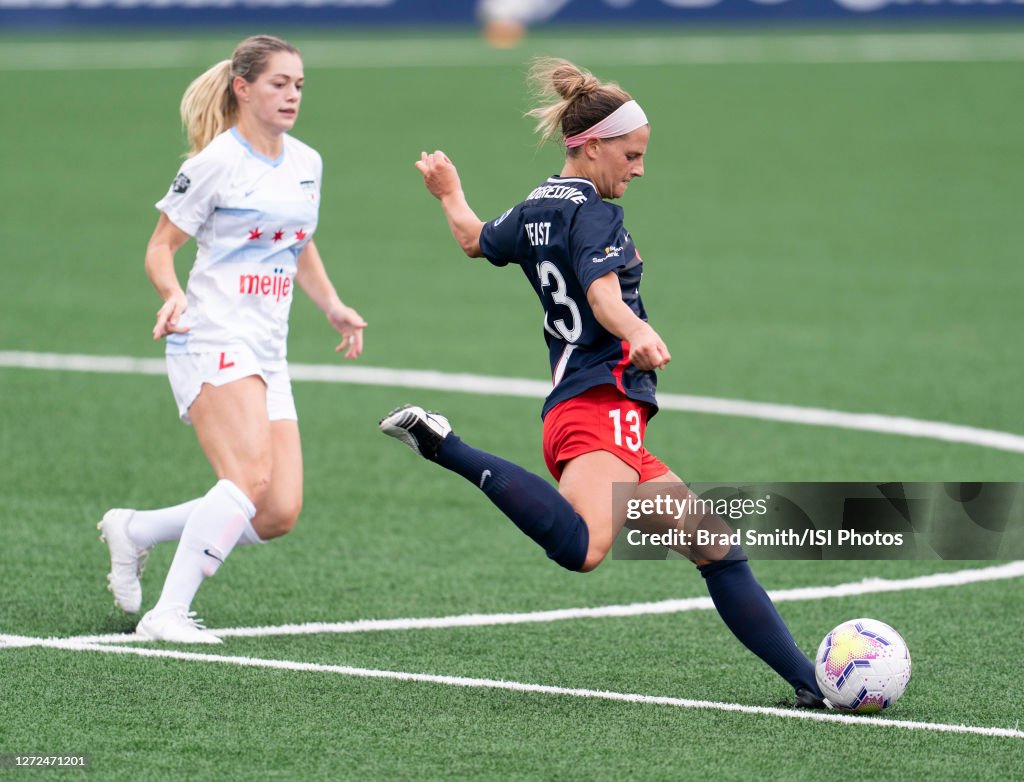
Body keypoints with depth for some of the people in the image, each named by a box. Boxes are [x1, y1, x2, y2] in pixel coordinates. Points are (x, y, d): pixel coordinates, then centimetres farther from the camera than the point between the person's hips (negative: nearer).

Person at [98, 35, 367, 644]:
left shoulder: (307, 163, 14)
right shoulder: (215, 163, -7)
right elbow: (161, 247, -2)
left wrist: (334, 308, 15)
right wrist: (173, 295, -22)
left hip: (268, 355, 7)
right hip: (213, 342, -7)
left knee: (278, 515, -2)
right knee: (252, 476, -26)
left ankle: (134, 531, 16)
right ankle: (169, 613, -22)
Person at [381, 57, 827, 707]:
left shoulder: (535, 211, 20)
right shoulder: (593, 214, -6)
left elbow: (475, 239, 41)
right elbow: (604, 295, -25)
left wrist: (450, 191, 62)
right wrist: (638, 333, -45)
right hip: (602, 406, -11)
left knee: (716, 545, 11)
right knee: (583, 548, -39)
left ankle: (810, 683, 8)